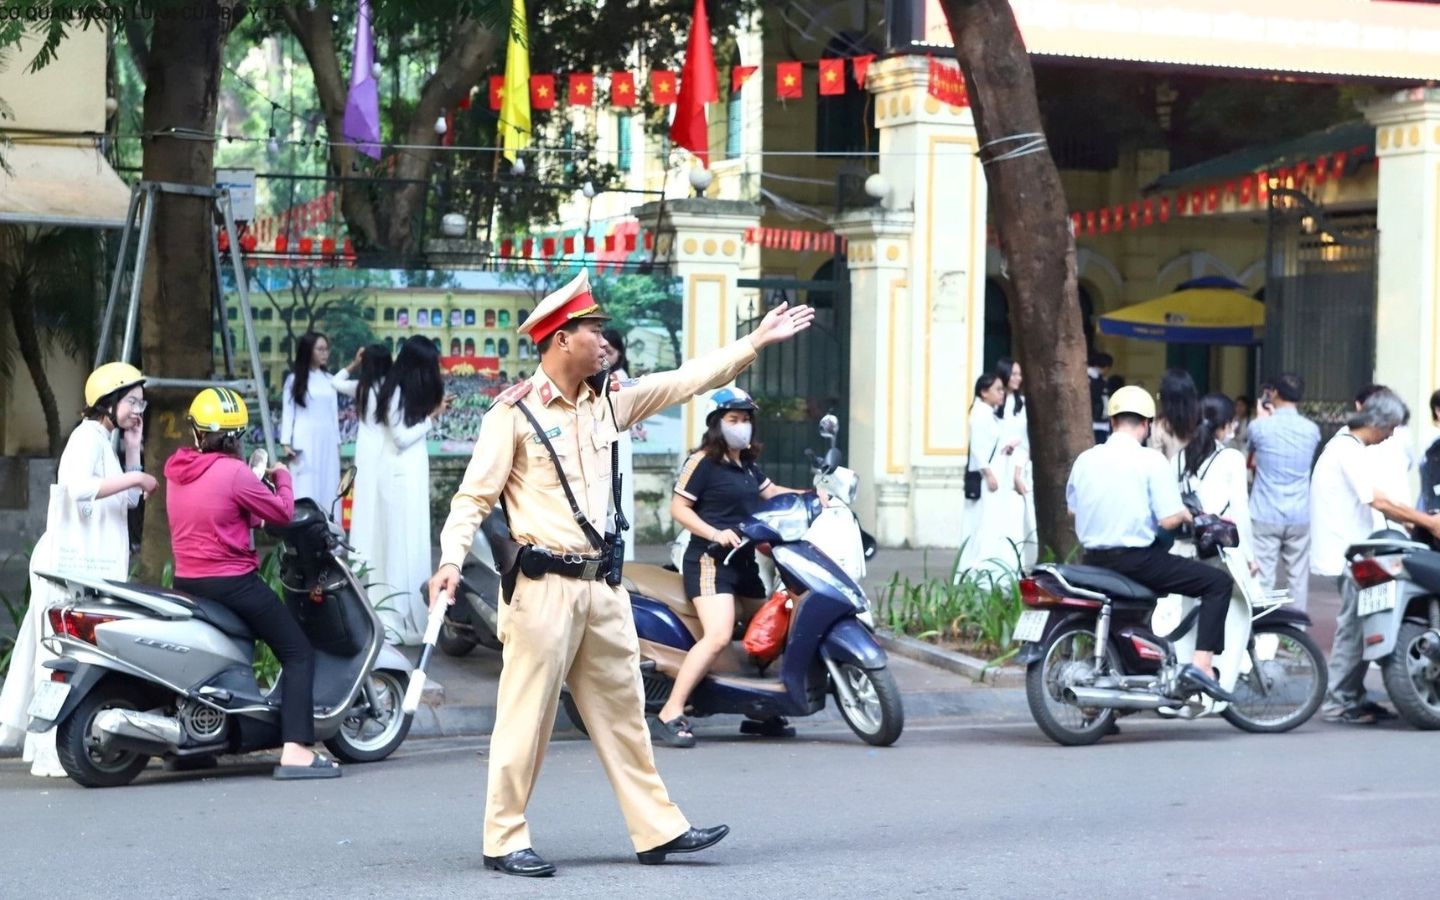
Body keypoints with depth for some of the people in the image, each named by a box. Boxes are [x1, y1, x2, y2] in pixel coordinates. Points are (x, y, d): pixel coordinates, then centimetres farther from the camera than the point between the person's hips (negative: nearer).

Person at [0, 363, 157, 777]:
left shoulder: (105, 441, 21)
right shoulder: (88, 436, -10)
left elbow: (129, 501, 20)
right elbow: (80, 487, -28)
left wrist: (133, 448, 14)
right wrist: (134, 477, -22)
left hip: (93, 564, 10)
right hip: (74, 563, -10)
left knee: (51, 651, 12)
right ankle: (54, 754, -13)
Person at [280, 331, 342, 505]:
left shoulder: (329, 379, 13)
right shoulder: (294, 379, 2)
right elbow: (288, 412, -1)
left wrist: (337, 441, 13)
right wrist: (286, 443, -9)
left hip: (327, 440, 4)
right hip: (305, 441, -4)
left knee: (328, 487, 2)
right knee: (306, 488, -7)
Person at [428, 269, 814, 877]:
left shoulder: (607, 403, 13)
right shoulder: (514, 413, -7)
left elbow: (685, 381, 16)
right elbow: (474, 495, -9)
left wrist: (754, 342, 15)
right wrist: (451, 560, -22)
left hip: (602, 587, 7)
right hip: (544, 586, -7)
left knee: (622, 711, 12)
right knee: (526, 716, -4)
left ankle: (658, 829, 17)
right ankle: (504, 841, 5)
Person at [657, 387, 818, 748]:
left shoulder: (747, 465, 18)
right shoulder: (703, 461, -7)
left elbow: (769, 491, 29)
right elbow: (678, 508, -11)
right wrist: (715, 533, -22)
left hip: (744, 561, 9)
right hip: (710, 560, -9)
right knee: (718, 636, -25)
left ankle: (759, 713, 27)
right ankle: (671, 713, -24)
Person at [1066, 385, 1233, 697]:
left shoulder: (1085, 459, 4)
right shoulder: (1153, 461, -11)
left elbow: (1072, 508, 16)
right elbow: (1168, 520, -15)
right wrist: (1185, 516, 7)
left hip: (1094, 560, 6)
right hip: (1136, 558, -6)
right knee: (1219, 582, 1)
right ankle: (1201, 665, -13)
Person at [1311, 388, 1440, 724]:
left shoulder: (1348, 445, 16)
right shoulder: (1349, 451, -17)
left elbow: (1371, 504, 17)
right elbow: (1380, 502, -21)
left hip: (1351, 552, 10)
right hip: (1346, 554, -10)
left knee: (1358, 627, 12)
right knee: (1353, 627, -7)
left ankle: (1354, 697, 17)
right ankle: (1337, 702, -3)